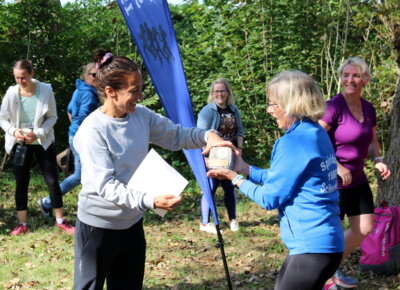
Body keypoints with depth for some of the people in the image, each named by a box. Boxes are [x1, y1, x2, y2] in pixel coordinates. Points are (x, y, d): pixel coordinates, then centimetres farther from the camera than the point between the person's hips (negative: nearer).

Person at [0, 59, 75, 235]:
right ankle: (22, 224, 18)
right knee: (21, 183, 7)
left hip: (43, 142, -1)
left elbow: (52, 117, -7)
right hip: (19, 144, 1)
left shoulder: (46, 90, -15)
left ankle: (60, 220, 14)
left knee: (52, 181, 1)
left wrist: (38, 133, -21)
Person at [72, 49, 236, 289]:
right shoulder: (93, 130, -22)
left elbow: (176, 135, 8)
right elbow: (105, 185, -28)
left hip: (132, 223, 7)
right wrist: (149, 200, -41)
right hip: (98, 227, -6)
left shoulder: (141, 116, -3)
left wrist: (207, 136, -13)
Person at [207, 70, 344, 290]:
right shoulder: (316, 133, 9)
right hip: (322, 241, 9)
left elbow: (270, 198, -12)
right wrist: (245, 169, 14)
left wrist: (235, 178, 1)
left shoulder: (294, 141, -19)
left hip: (313, 247, -9)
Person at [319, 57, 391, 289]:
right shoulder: (334, 106, -18)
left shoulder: (368, 109, 6)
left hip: (358, 179, 8)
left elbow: (372, 141, 21)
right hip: (333, 181, -8)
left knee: (365, 228, 13)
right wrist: (336, 166, -25)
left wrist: (378, 160, 2)